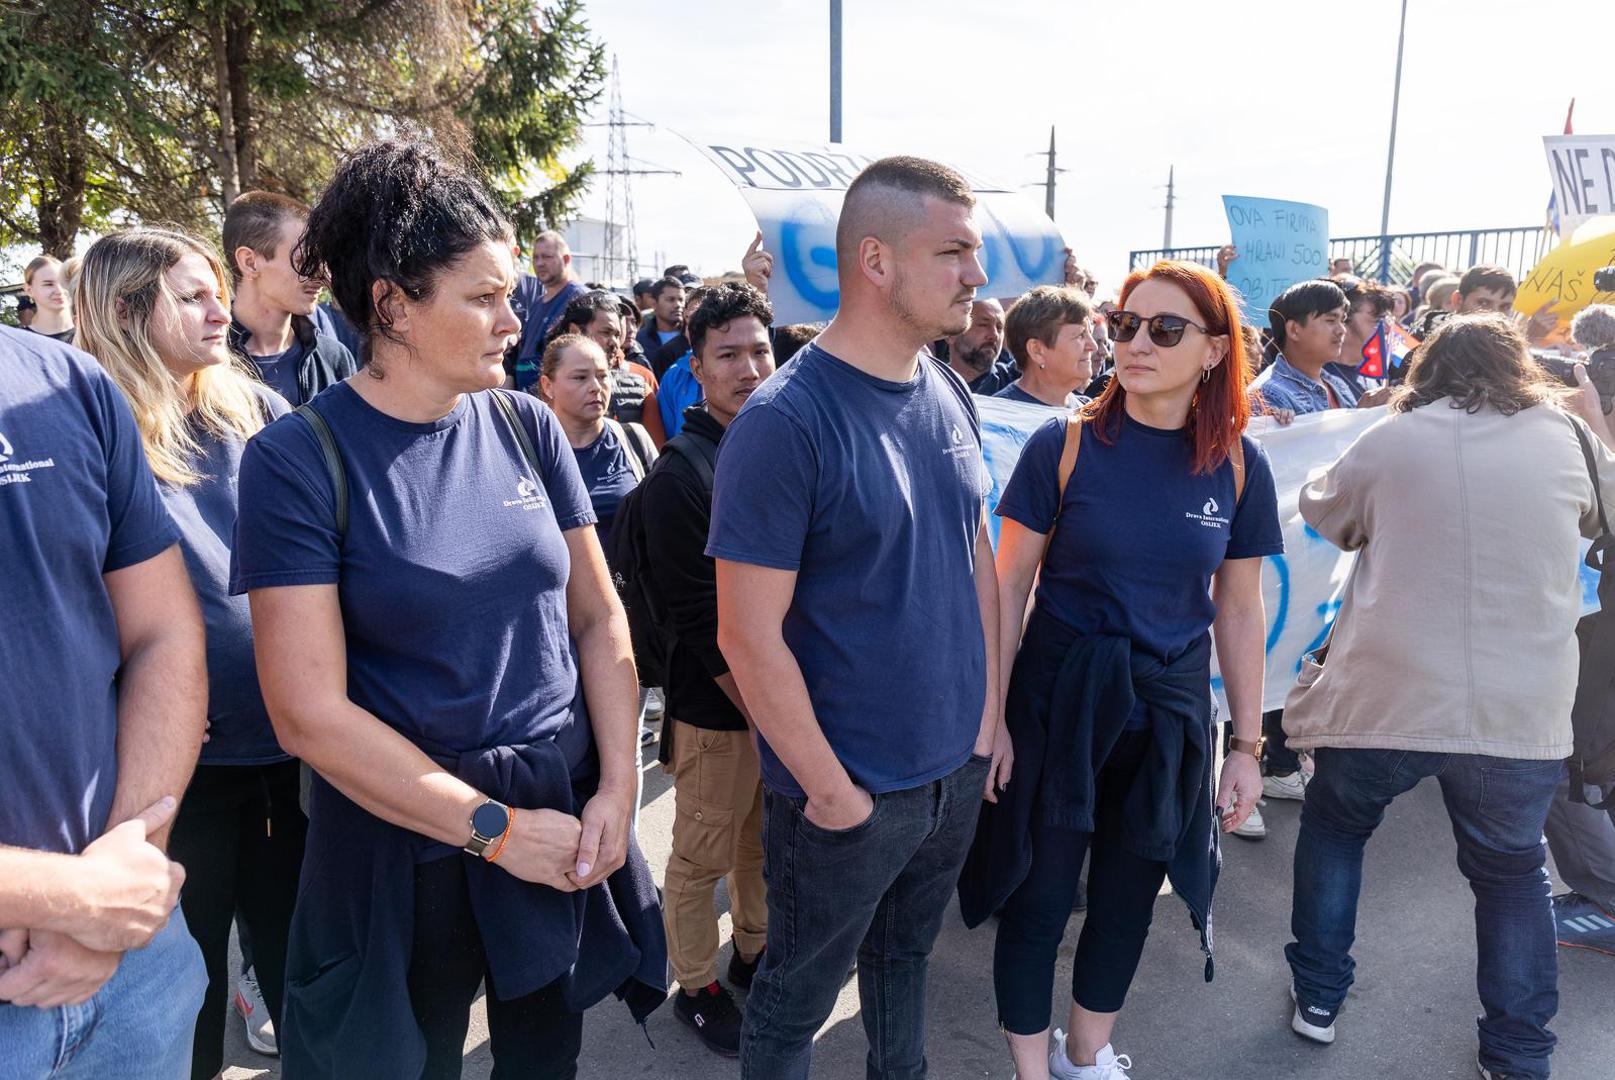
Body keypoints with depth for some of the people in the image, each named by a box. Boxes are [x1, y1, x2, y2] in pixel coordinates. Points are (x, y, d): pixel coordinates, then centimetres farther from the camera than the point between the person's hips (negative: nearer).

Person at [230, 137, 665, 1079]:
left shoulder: (526, 427, -1)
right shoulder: (297, 461, -13)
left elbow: (599, 618, 3)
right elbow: (311, 714, -16)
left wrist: (618, 787, -8)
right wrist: (495, 828, -14)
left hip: (566, 818, 4)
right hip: (407, 839, -3)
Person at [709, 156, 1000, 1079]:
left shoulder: (951, 393, 1)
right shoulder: (784, 423, -21)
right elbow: (750, 635, -20)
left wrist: (989, 714, 8)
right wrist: (831, 789, -15)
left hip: (959, 766, 6)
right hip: (849, 791, -6)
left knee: (907, 954, 28)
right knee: (797, 999, 17)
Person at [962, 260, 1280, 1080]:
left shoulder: (1239, 466, -3)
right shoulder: (1064, 445, -11)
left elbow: (1239, 612, 4)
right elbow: (1008, 586, -7)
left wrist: (1247, 744, 6)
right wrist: (991, 716, -9)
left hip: (1170, 709, 3)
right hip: (1058, 698, -3)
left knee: (1127, 896, 18)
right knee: (1038, 895, 9)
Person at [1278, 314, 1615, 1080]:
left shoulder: (1389, 440, 1)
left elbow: (1320, 510, 18)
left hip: (1388, 695, -1)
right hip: (1522, 709, 2)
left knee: (1333, 826, 23)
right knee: (1511, 871, 22)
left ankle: (1317, 998, 30)